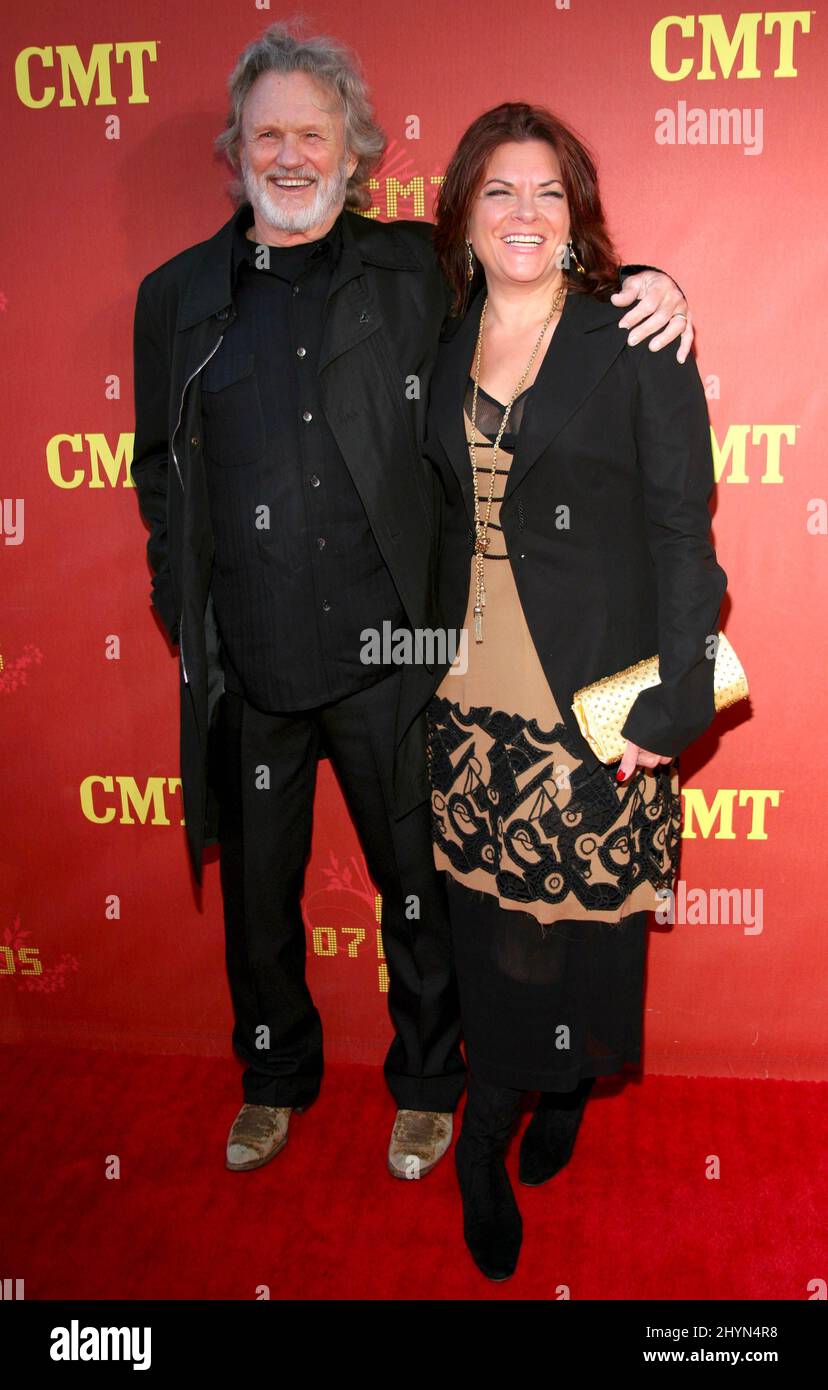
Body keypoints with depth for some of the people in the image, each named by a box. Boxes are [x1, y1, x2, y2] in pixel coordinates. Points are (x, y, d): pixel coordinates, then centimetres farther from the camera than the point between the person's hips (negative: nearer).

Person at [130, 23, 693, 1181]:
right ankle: (275, 1078, 41)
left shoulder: (418, 272, 2)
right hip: (244, 662, 2)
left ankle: (427, 1084, 35)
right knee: (258, 884, 16)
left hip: (385, 652, -2)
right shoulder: (178, 295, 8)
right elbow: (160, 467, 14)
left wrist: (647, 285, -8)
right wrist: (181, 608, 7)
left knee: (417, 879, 11)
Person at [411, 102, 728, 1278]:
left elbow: (681, 529, -7)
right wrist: (423, 660, 5)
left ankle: (567, 1079, 38)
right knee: (488, 920, 11)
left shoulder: (635, 341, -4)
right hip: (472, 694, 3)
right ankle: (502, 1124, 32)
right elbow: (433, 517, 12)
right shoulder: (439, 348, 8)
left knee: (584, 908, 8)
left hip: (597, 697, -3)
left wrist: (665, 708, -12)